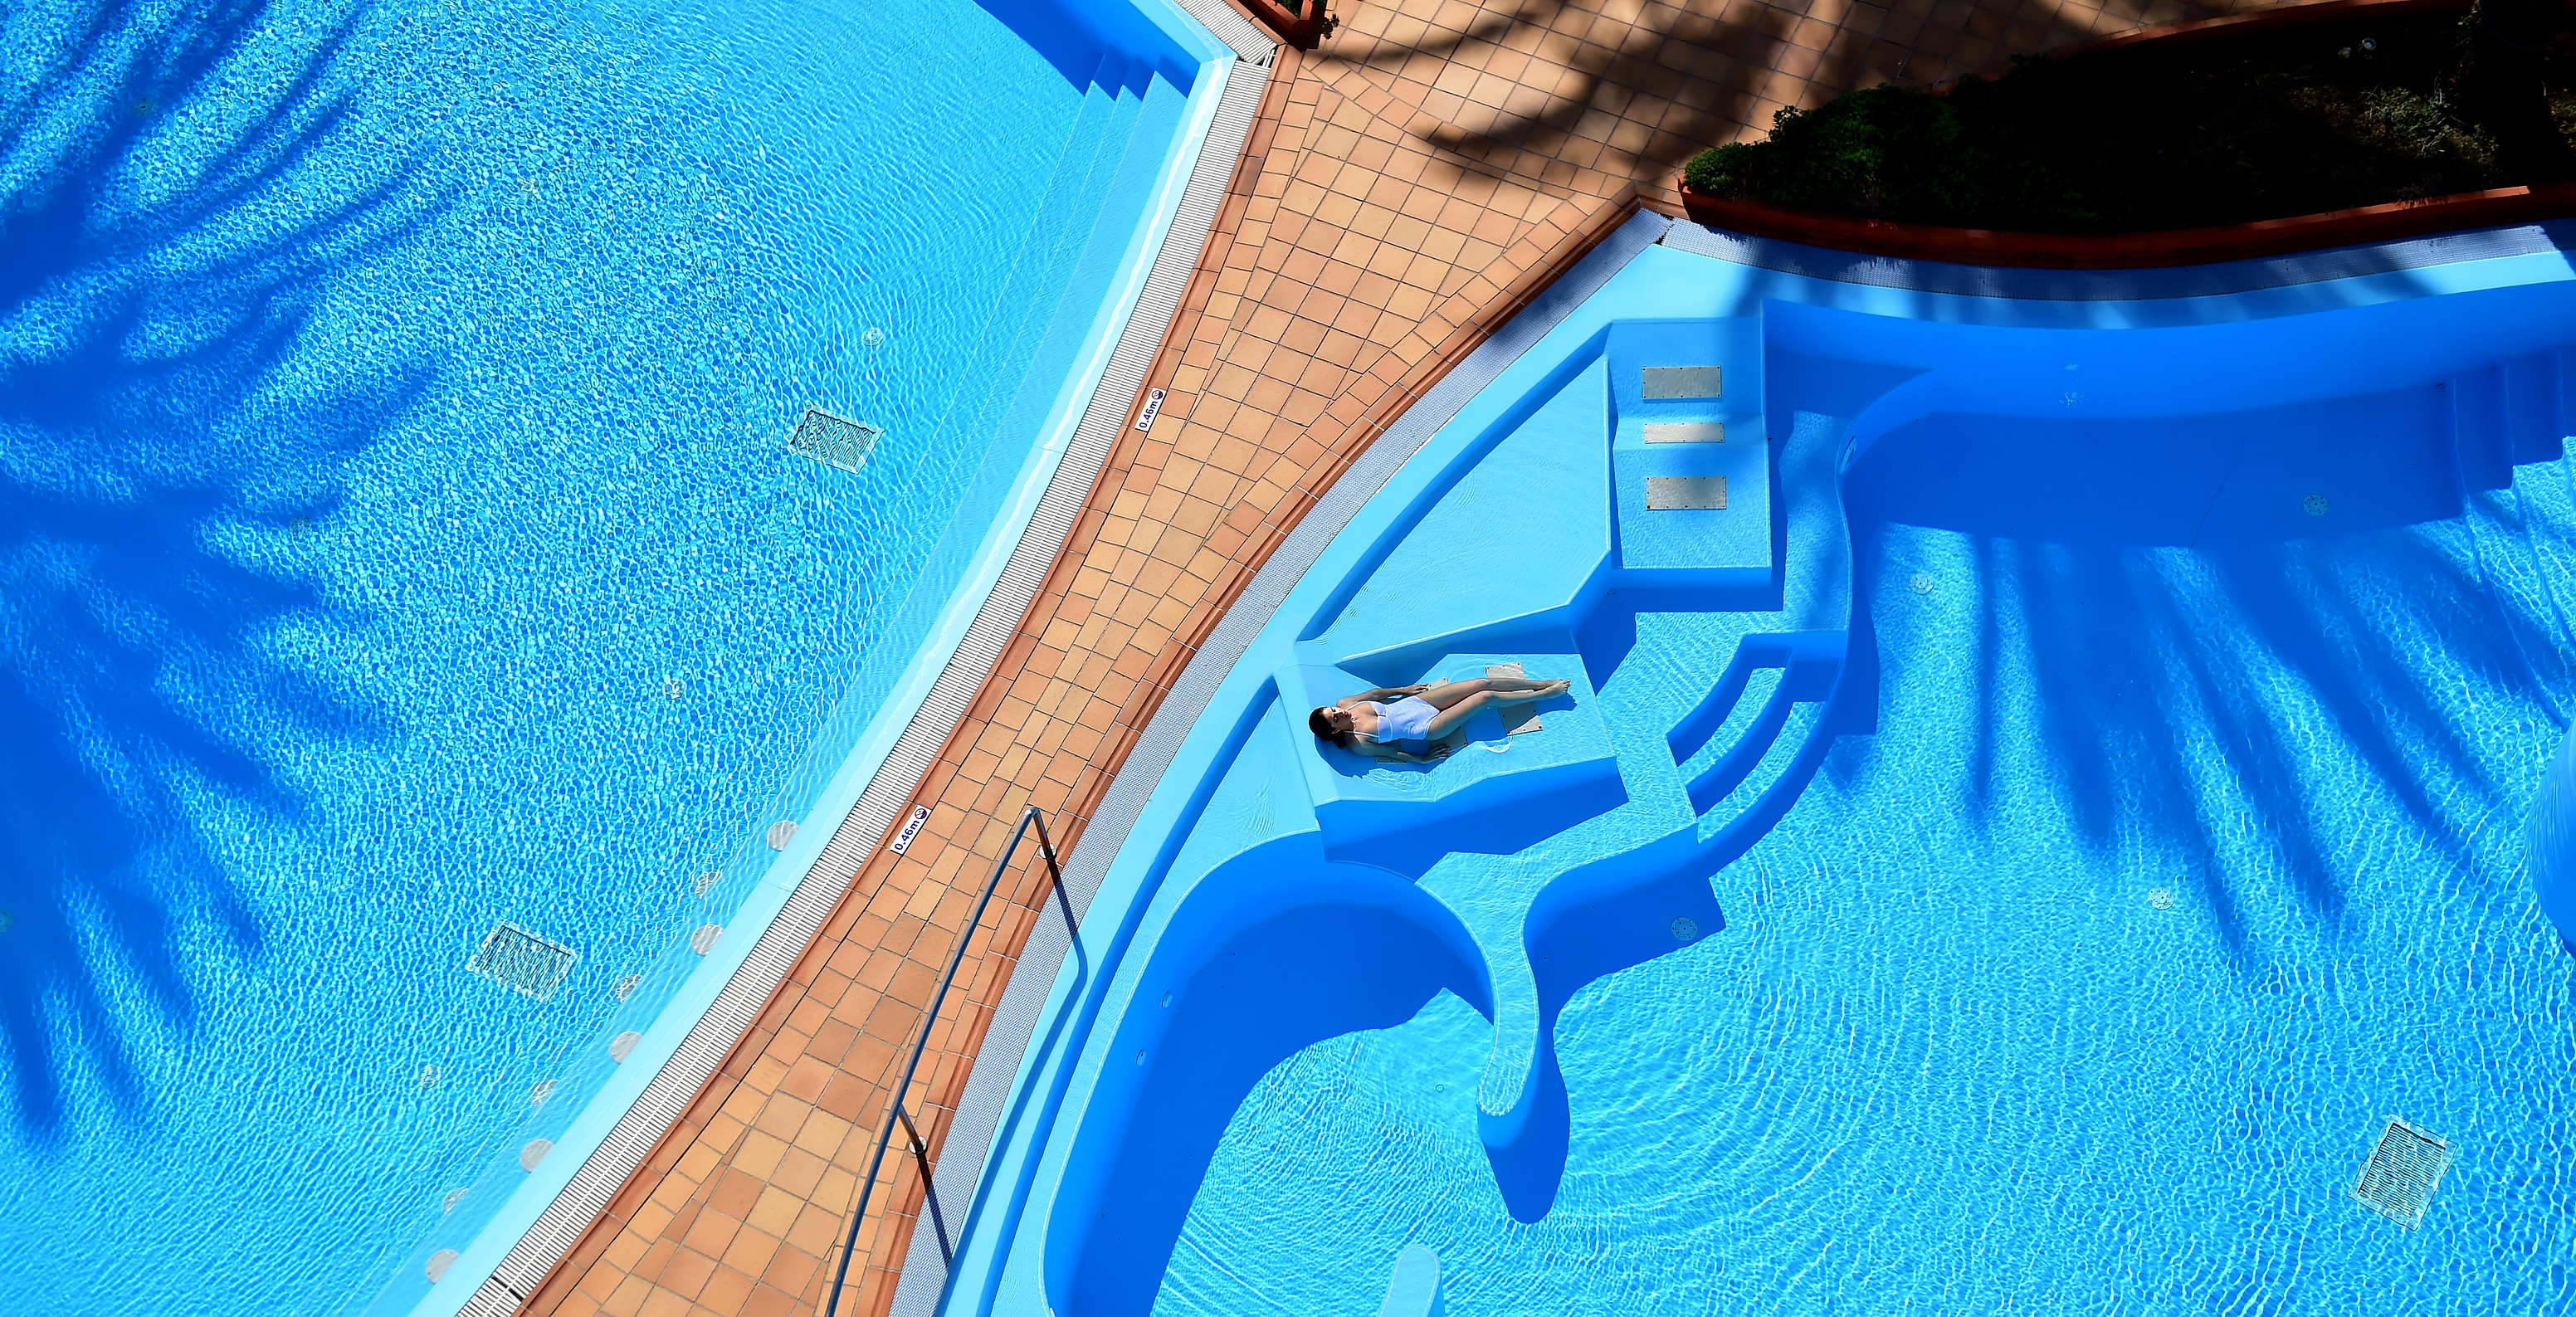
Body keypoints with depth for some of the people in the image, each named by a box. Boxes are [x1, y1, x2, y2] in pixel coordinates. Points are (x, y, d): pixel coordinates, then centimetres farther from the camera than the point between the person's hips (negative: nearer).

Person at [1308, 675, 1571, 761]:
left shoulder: (1346, 704, -6)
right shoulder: (1358, 743, -20)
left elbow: (1376, 694, 9)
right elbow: (1387, 751, -12)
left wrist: (1404, 689, 9)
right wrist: (1421, 759, -8)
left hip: (1416, 701, 6)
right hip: (1426, 726, -5)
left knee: (1483, 683, -3)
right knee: (1486, 697, -9)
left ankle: (1543, 684, 16)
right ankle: (1544, 694, 12)